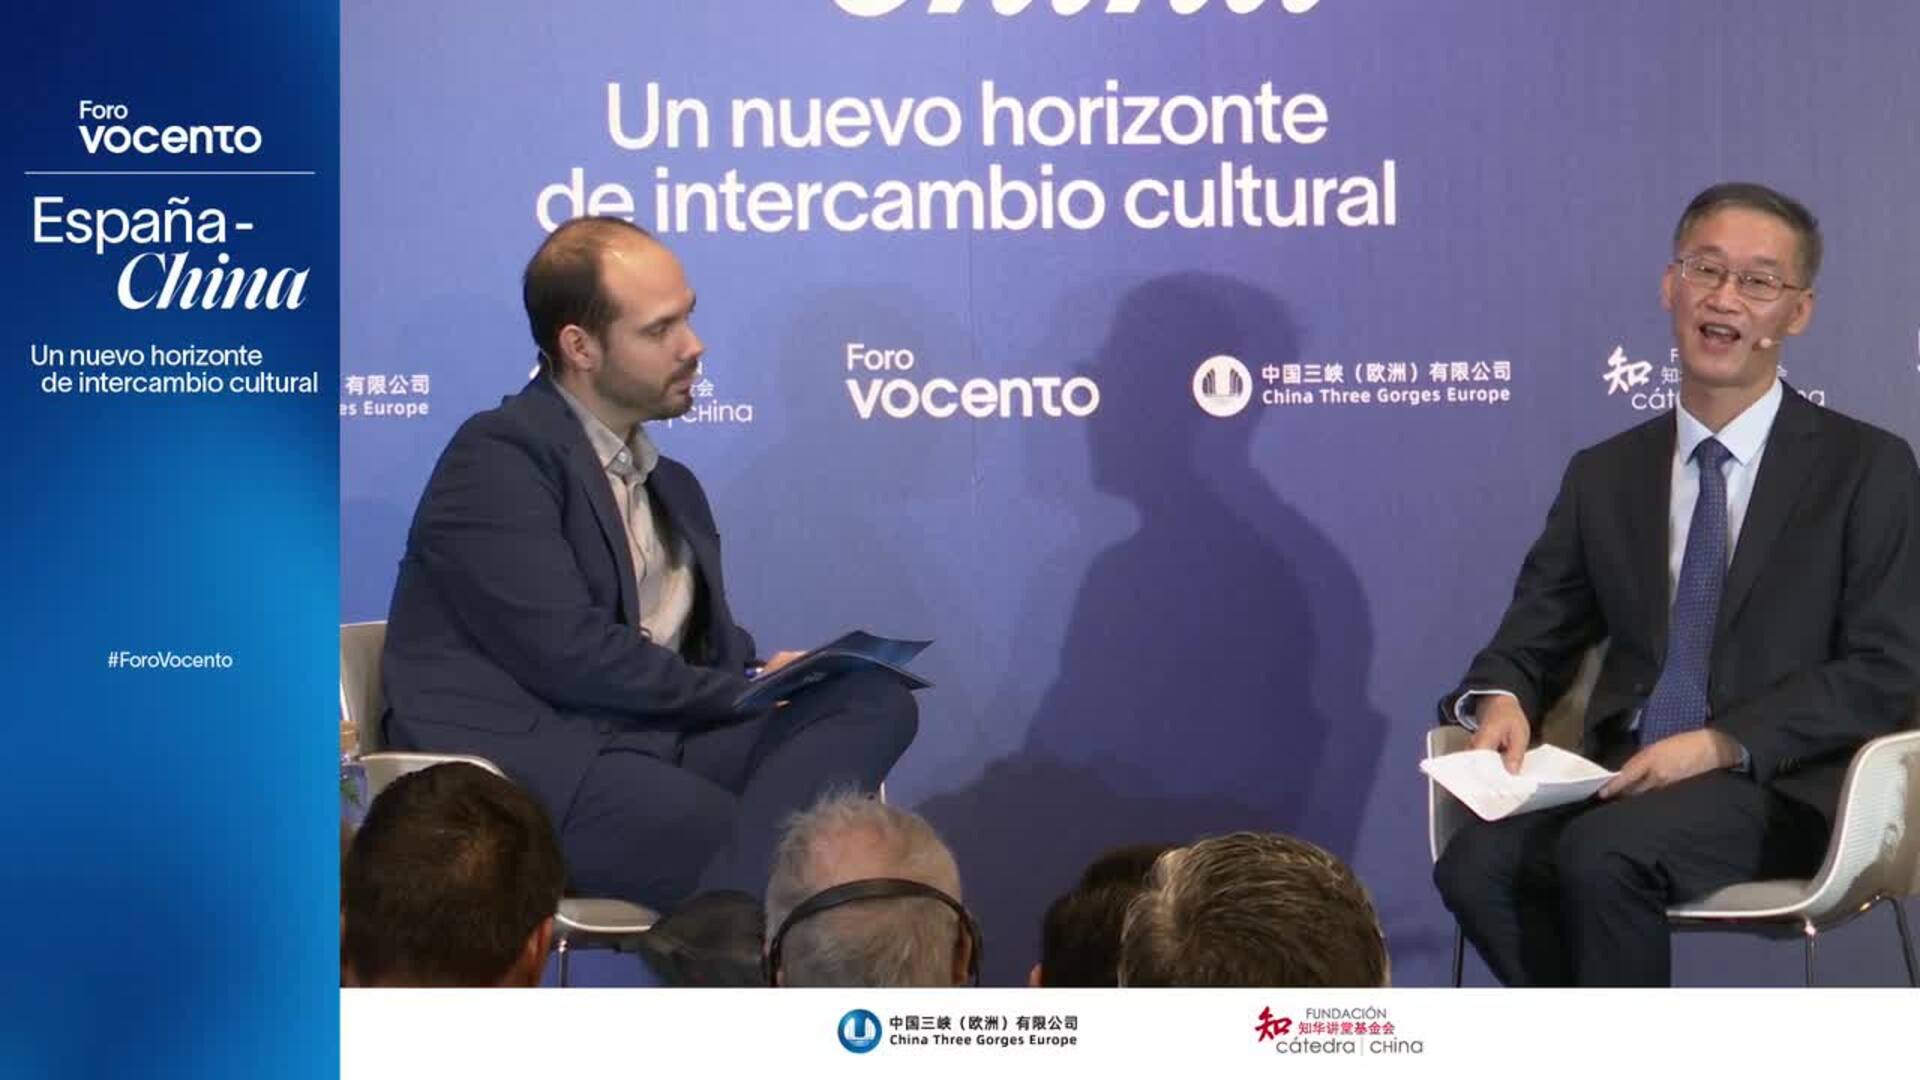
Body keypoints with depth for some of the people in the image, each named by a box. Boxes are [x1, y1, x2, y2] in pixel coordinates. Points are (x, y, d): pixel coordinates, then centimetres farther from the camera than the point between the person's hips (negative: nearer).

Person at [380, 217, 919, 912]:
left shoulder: (673, 489, 25)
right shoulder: (497, 456, -3)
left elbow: (711, 648, 19)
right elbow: (568, 654, -14)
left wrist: (771, 680, -6)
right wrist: (750, 693, -7)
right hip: (528, 765, -9)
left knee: (876, 701, -19)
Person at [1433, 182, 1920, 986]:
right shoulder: (1603, 475, 14)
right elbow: (1535, 638, 15)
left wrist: (1722, 744, -17)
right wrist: (1501, 700, -10)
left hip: (1777, 782, -4)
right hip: (1622, 770, 4)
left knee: (1602, 854, -33)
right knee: (1476, 865, -26)